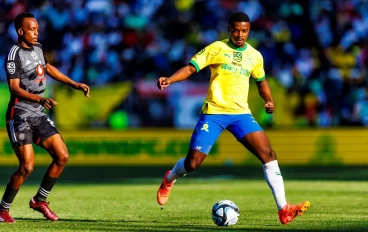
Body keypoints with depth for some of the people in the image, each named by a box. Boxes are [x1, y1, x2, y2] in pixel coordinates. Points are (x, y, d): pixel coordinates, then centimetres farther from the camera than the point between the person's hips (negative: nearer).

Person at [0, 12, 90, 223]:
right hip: (20, 115, -8)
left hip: (39, 114, 8)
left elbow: (48, 68, 29)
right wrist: (40, 99, -34)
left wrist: (75, 84, 27)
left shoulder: (37, 48, 10)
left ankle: (40, 201, 17)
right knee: (27, 166, -13)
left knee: (62, 156, 2)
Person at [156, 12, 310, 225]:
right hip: (214, 113, -3)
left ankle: (284, 210, -16)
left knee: (268, 154, -15)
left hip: (241, 114, 3)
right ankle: (169, 180, 36)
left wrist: (269, 100, 7)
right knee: (192, 163, -2)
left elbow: (261, 81, 25)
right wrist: (169, 80, -24)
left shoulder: (255, 56, 9)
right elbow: (191, 68, -7)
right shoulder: (216, 48, -4)